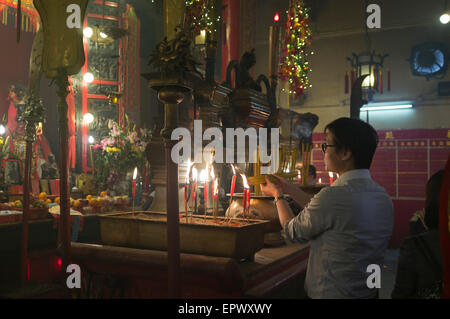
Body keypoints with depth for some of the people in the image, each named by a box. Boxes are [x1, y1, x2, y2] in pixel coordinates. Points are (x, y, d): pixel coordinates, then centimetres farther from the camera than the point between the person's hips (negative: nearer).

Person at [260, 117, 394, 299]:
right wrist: (289, 189, 15)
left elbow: (293, 232, -11)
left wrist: (278, 195, 5)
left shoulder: (334, 196, -27)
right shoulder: (384, 197, -3)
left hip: (330, 293, -7)